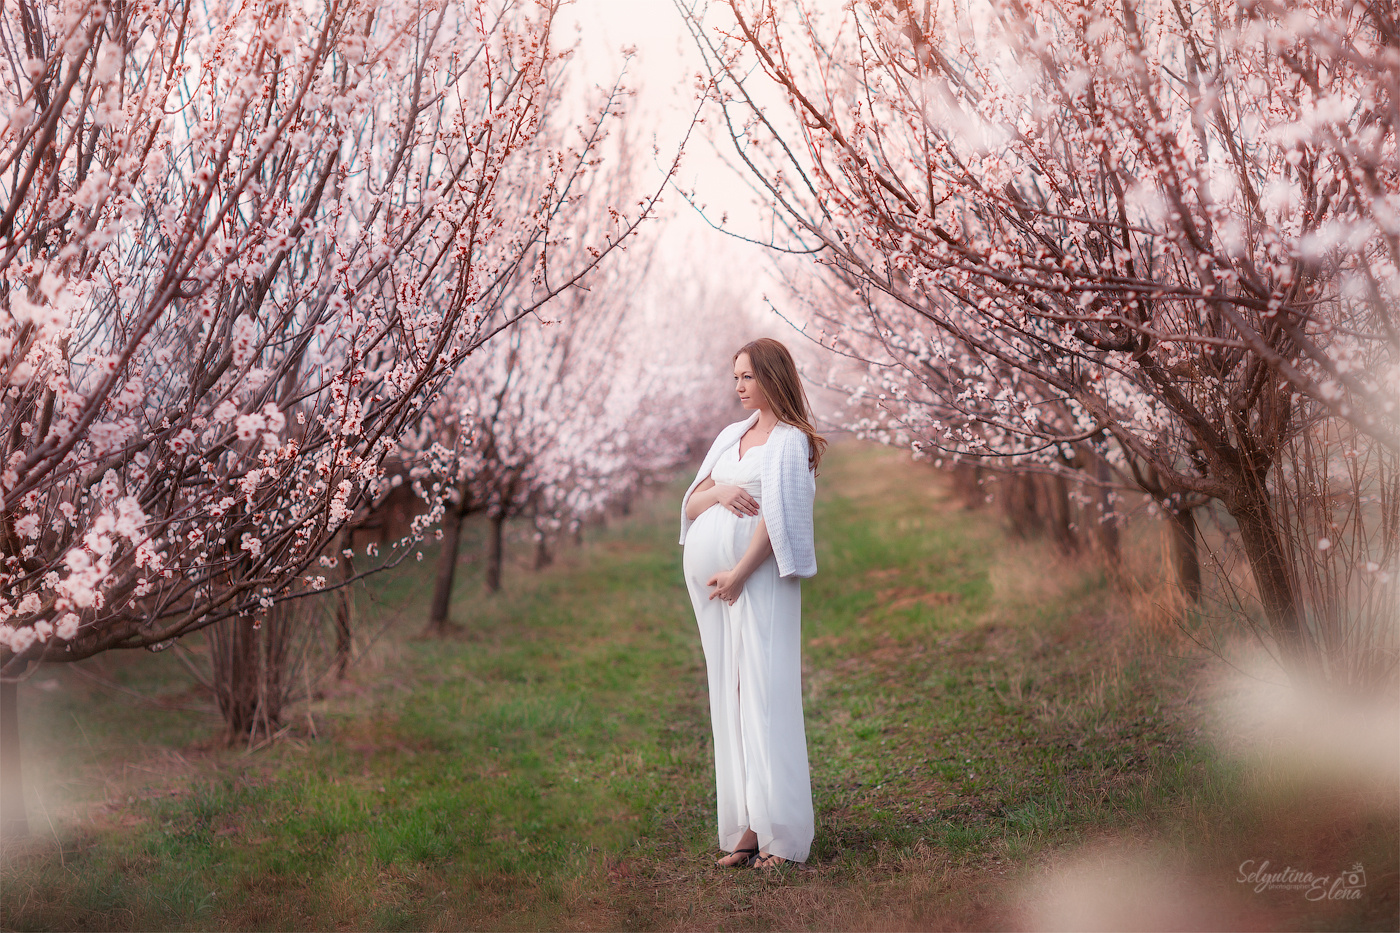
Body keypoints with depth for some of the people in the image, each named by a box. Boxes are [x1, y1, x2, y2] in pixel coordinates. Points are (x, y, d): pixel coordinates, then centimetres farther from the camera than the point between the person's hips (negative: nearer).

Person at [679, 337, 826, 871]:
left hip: (758, 577, -7)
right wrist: (717, 492, -7)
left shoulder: (790, 441, -2)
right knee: (728, 697, 4)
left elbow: (777, 517, -11)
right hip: (709, 577, 7)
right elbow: (690, 506, 14)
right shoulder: (730, 436, 18)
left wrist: (738, 573, -15)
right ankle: (745, 830, 6)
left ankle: (782, 835, -6)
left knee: (765, 694, -9)